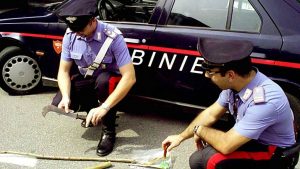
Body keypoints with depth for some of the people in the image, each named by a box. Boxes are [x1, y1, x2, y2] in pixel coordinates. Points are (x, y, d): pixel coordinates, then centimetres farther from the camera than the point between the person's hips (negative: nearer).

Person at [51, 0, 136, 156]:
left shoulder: (113, 37, -29)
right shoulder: (70, 35, -15)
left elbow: (130, 77, -33)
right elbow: (64, 71, -8)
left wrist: (104, 107, -38)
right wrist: (66, 97, -27)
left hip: (109, 80, -4)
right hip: (85, 79, 4)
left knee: (103, 80, -38)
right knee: (58, 104, -18)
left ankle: (109, 131, -16)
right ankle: (92, 111, 14)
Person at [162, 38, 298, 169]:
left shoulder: (266, 100, -35)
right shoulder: (234, 83, -13)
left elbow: (226, 145, -32)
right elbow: (211, 114, 4)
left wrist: (200, 130, -14)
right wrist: (181, 136, 5)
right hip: (250, 139, 7)